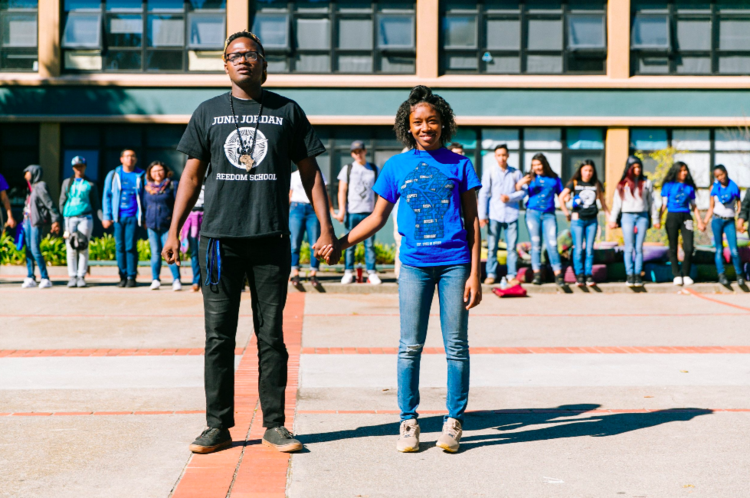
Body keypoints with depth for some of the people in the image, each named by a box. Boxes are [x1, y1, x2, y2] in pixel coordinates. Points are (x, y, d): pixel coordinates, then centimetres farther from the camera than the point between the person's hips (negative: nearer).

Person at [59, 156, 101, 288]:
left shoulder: (90, 184, 11)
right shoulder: (67, 183, 16)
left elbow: (96, 204, 11)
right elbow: (62, 202, 15)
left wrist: (103, 218, -3)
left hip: (85, 217, -1)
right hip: (70, 218, 1)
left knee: (83, 248, -5)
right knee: (71, 249, -2)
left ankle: (81, 277, 1)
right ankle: (72, 277, 3)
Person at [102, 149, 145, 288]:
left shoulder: (141, 176, 7)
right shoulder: (113, 175, 11)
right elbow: (107, 196, 14)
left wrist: (145, 218, 3)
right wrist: (107, 216, 7)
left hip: (133, 217, -2)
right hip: (118, 217, 2)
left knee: (131, 247, -8)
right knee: (119, 247, 1)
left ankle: (131, 277, -1)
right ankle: (123, 277, 9)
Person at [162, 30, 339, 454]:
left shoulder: (287, 111, 9)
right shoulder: (208, 113, 11)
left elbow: (310, 173, 10)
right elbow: (192, 176, 13)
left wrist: (326, 228, 1)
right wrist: (174, 232, 7)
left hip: (271, 240, -1)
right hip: (220, 239, 1)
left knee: (271, 336, 4)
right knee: (219, 336, 3)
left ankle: (274, 425, 12)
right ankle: (219, 426, 11)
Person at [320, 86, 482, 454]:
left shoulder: (459, 165, 4)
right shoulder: (396, 167, 7)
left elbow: (472, 222, 5)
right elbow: (377, 218, 13)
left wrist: (474, 273, -1)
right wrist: (338, 243, 2)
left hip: (454, 263, -1)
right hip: (414, 263, 1)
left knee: (456, 346, 3)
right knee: (410, 346, 1)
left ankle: (454, 422, 13)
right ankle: (409, 422, 12)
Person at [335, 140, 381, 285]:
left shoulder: (374, 169, 14)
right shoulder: (347, 169, 9)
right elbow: (342, 191, 4)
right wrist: (342, 210, -6)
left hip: (369, 212, 1)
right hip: (352, 212, -1)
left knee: (370, 244, -2)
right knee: (350, 244, -2)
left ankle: (371, 273, 1)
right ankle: (348, 272, 4)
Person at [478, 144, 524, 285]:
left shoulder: (516, 173, 11)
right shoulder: (489, 172, 7)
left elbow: (523, 192, 11)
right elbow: (483, 194, 3)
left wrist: (510, 197, -8)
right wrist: (482, 215, -3)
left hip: (511, 215, 1)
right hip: (494, 215, -1)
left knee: (512, 247, -1)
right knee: (492, 247, -1)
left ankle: (512, 275, 5)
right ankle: (491, 274, 7)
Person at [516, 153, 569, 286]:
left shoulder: (554, 179, 11)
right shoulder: (530, 178, 7)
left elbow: (560, 196, 18)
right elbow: (517, 190, -5)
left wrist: (566, 212, 13)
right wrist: (521, 183, -27)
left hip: (549, 215, 0)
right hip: (533, 213, 0)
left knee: (552, 244, -7)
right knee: (536, 244, 1)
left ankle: (558, 275, -6)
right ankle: (537, 274, 3)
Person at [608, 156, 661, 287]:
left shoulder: (646, 183, 11)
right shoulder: (623, 184, 8)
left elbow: (652, 202, 14)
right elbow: (617, 202, 8)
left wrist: (655, 219, 11)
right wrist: (613, 219, 2)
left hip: (642, 216, 1)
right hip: (627, 216, -1)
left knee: (639, 248, 0)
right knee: (629, 248, -4)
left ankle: (638, 275, 2)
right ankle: (629, 275, -4)